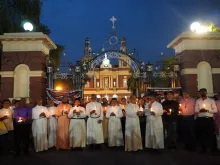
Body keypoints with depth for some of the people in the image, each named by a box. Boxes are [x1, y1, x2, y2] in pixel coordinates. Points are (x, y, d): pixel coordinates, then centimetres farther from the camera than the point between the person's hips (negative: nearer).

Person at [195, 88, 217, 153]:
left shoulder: (211, 100, 4)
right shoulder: (198, 101, 10)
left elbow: (215, 110, 0)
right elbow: (196, 110, 6)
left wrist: (207, 110, -15)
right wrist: (200, 110, -16)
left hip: (209, 119, -2)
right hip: (200, 119, 2)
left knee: (211, 134, 1)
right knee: (201, 134, 7)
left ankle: (213, 149, 15)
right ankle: (203, 148, 21)